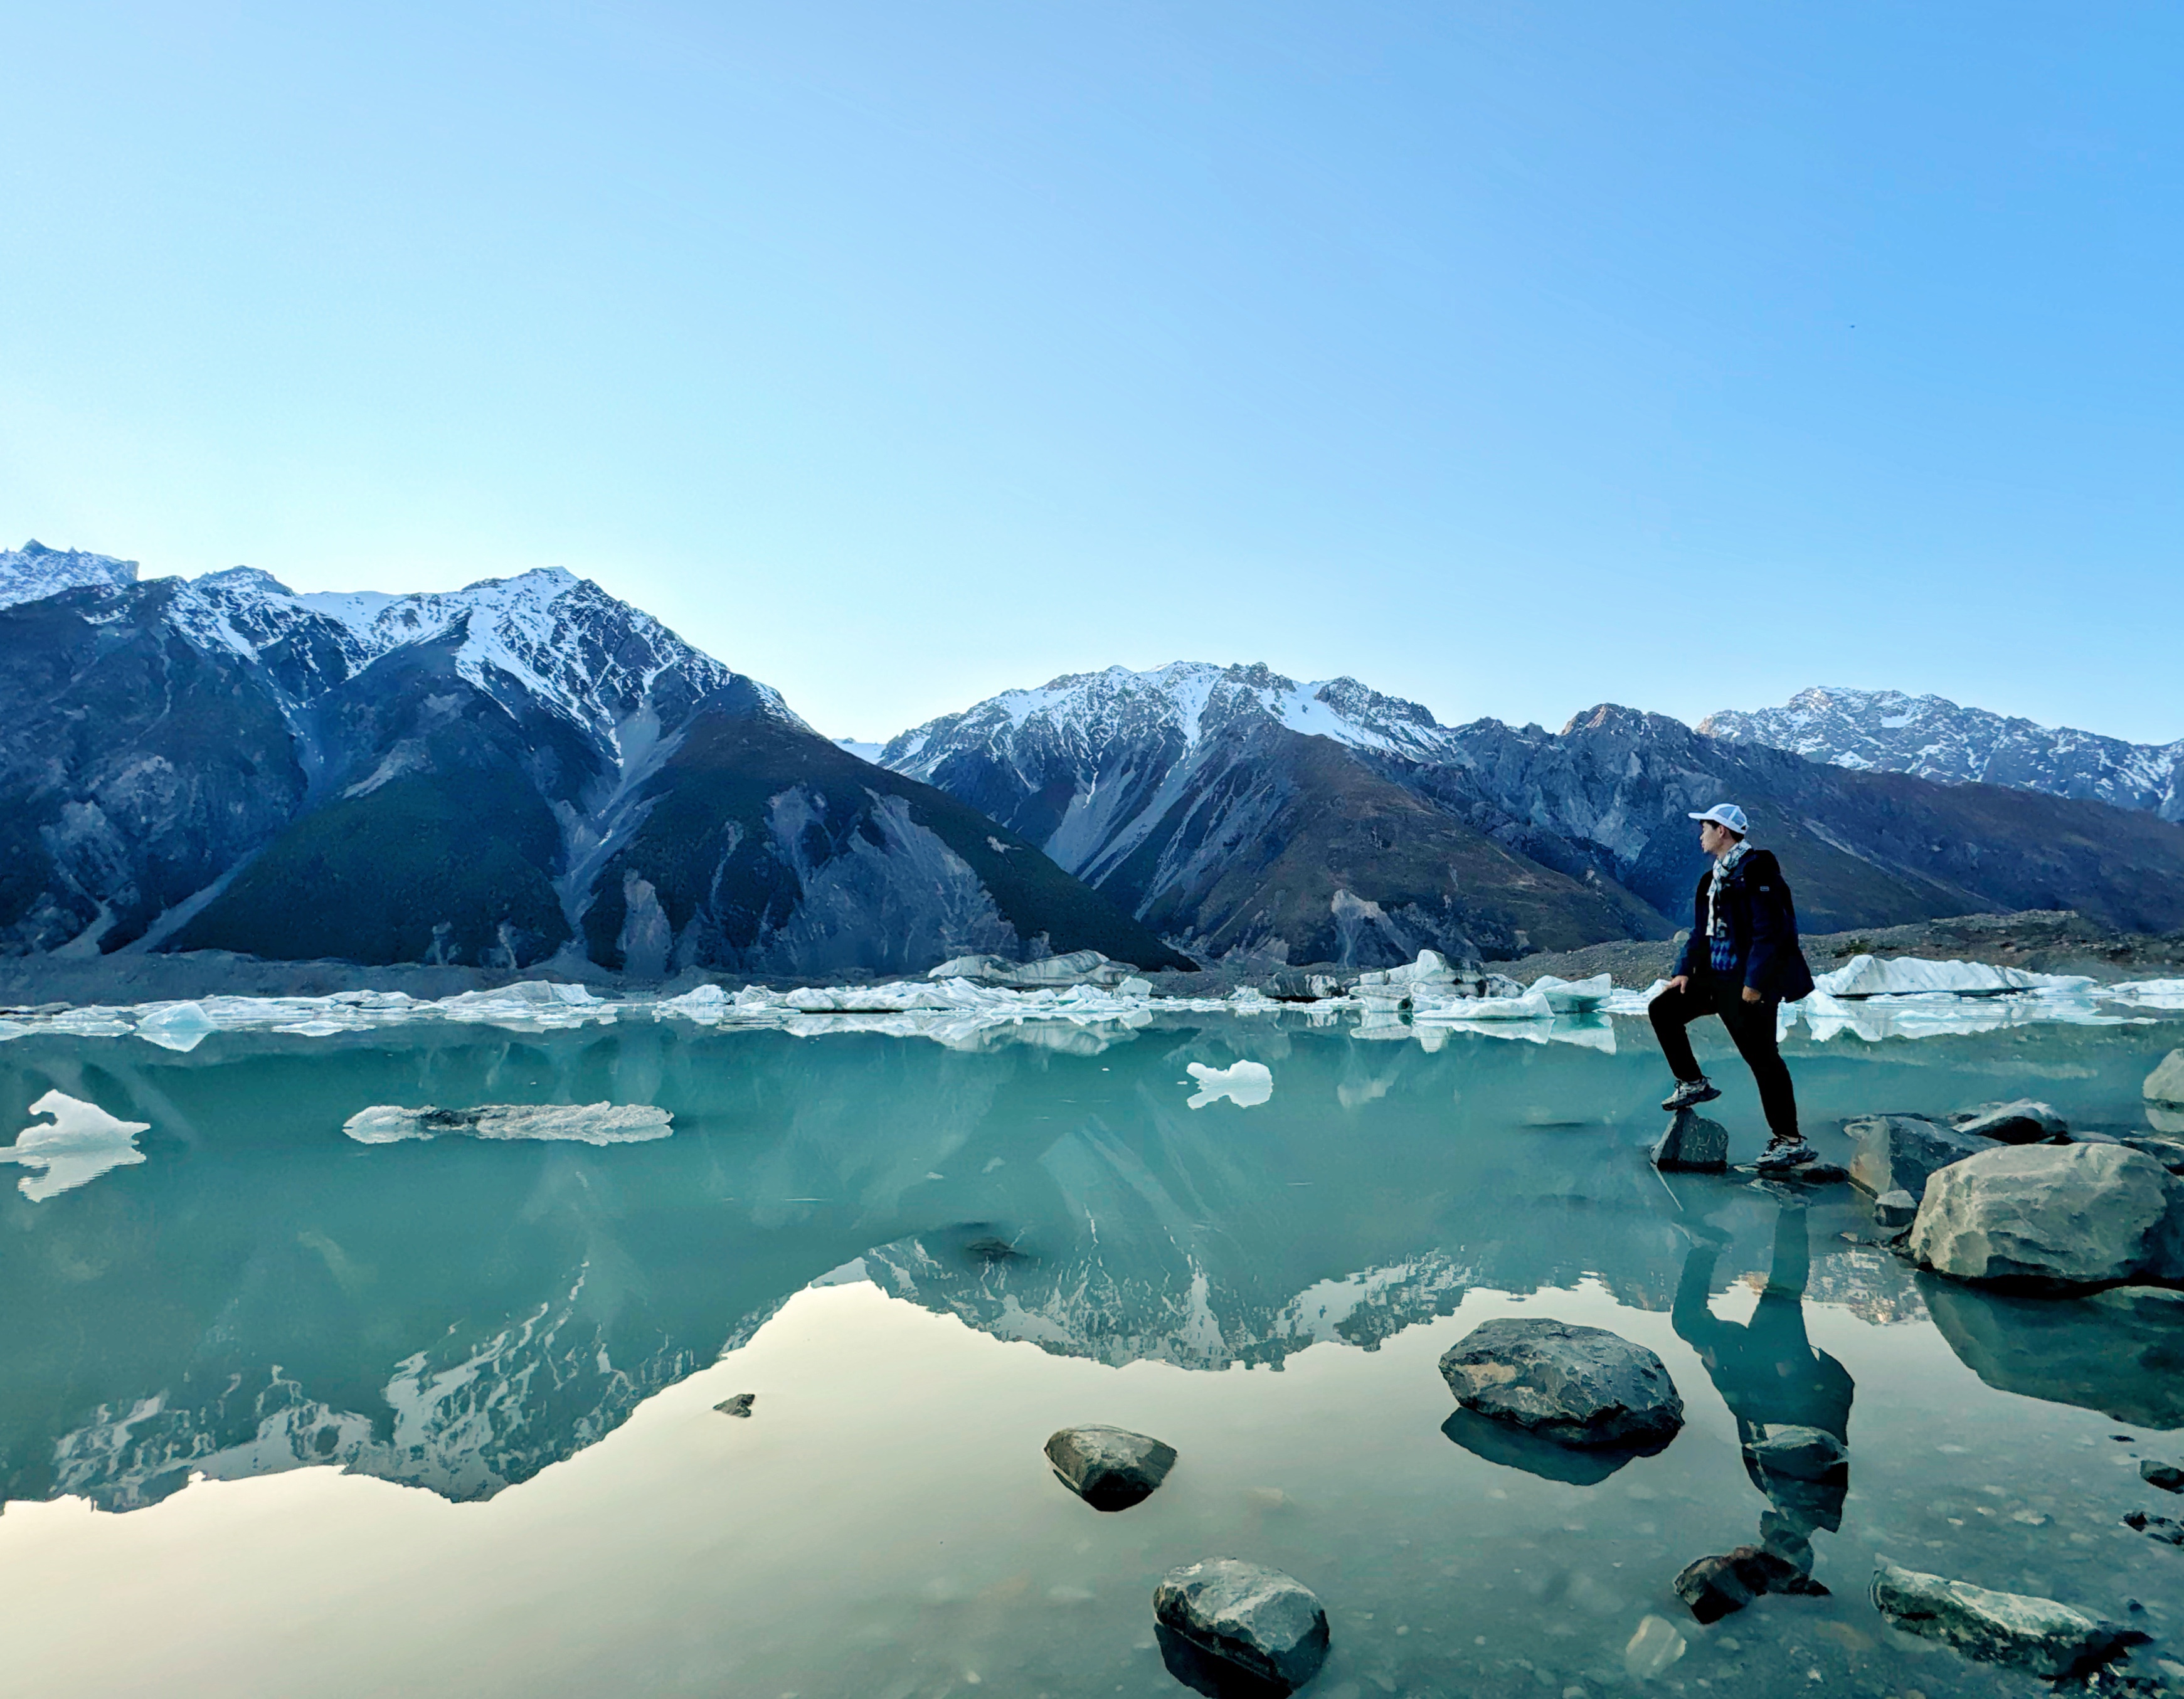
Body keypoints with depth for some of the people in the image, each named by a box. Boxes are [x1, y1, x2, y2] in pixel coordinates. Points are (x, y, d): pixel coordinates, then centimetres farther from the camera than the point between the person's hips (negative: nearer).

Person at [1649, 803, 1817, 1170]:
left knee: (1762, 1058, -6)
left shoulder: (1754, 870, -14)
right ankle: (1693, 1084, 17)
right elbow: (1701, 931, 19)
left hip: (1751, 983, -9)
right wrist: (1684, 971, 8)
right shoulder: (1715, 877, 15)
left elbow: (1769, 931, -20)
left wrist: (1754, 982, -22)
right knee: (1662, 1010, 6)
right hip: (1717, 976, 9)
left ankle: (1792, 1142, 2)